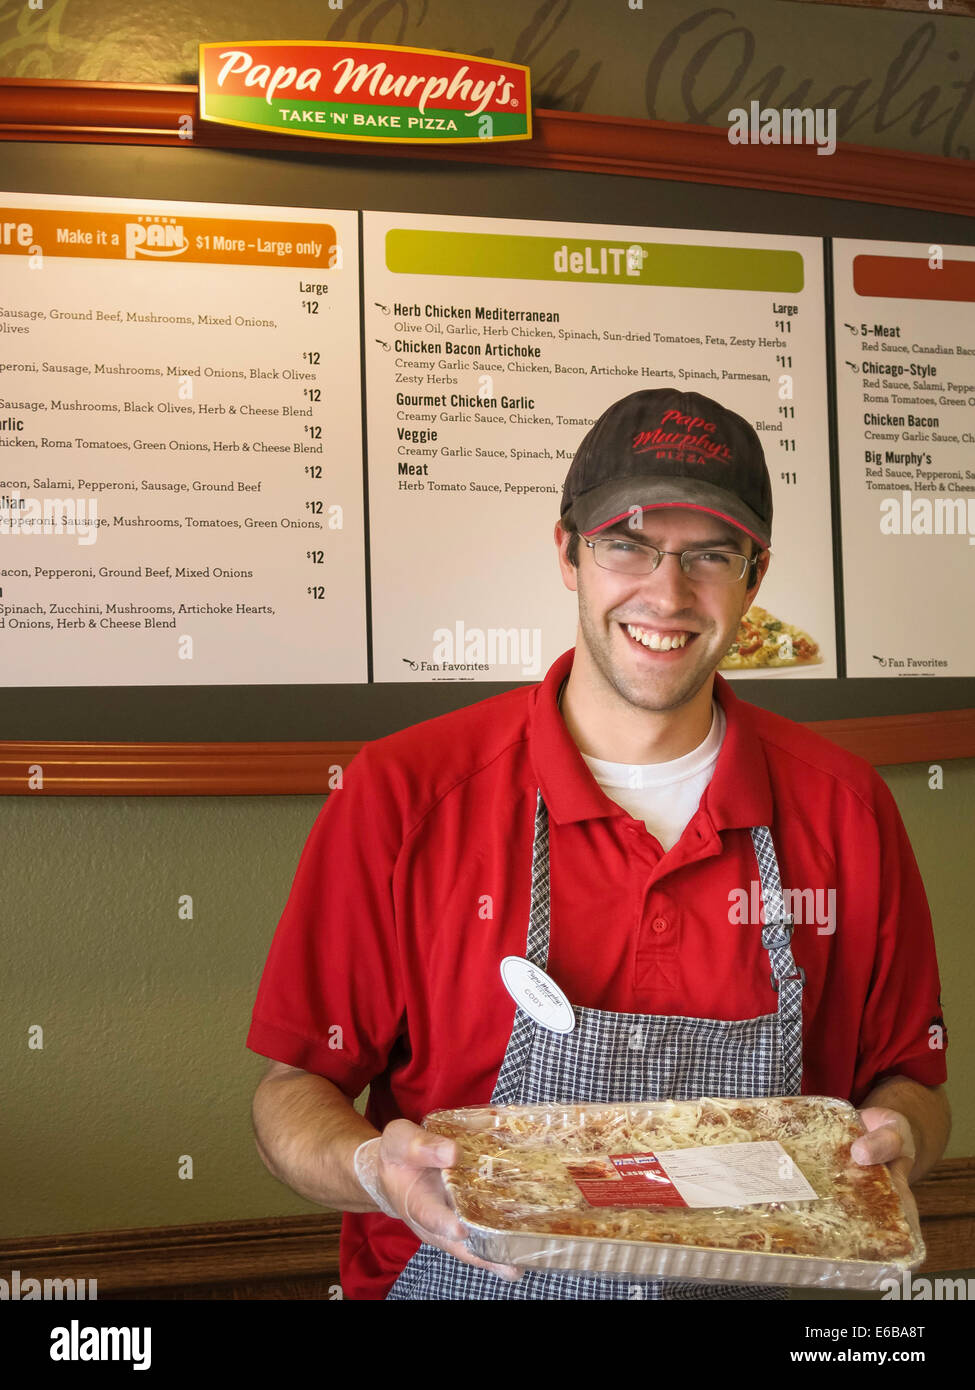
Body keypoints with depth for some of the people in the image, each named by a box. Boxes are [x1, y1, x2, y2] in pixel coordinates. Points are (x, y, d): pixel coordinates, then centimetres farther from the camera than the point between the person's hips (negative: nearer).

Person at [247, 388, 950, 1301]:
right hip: (461, 1279, -2)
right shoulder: (400, 796, -9)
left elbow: (906, 1077, 9)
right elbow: (293, 1089, -3)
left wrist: (895, 1139, -10)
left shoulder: (843, 808, -1)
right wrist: (368, 1169, -21)